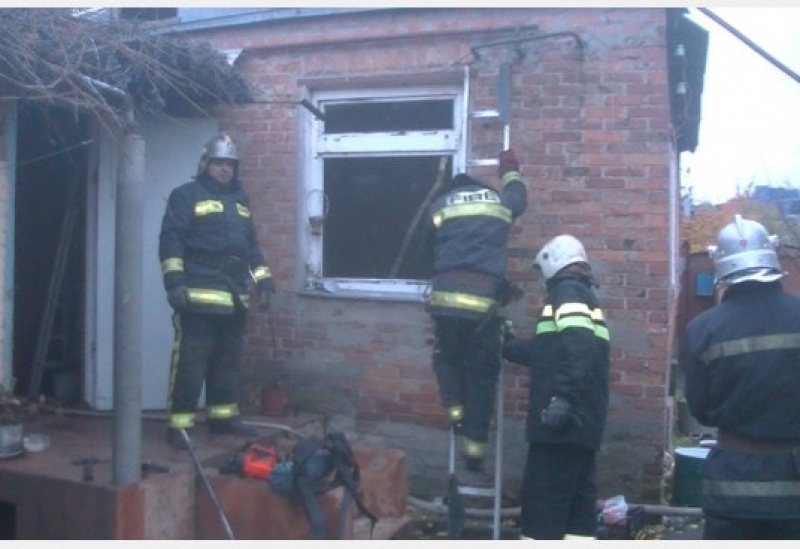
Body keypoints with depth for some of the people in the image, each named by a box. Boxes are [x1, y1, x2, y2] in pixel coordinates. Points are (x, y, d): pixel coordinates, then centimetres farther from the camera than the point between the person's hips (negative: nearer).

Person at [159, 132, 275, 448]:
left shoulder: (240, 201, 21)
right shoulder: (186, 196, 1)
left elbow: (251, 246, 24)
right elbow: (170, 240, -8)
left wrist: (264, 282, 16)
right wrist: (174, 281, -19)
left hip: (234, 297, 7)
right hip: (199, 296, -7)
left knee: (227, 362, 14)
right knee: (190, 362, -7)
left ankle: (223, 417, 24)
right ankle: (180, 425, -1)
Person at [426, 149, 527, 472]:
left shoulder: (440, 207, 17)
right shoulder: (498, 201, 19)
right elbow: (519, 196, 41)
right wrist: (509, 169, 59)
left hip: (445, 298, 1)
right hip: (483, 301, 0)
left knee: (447, 358, 27)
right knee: (482, 372, 10)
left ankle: (455, 411, 9)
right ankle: (474, 446, 12)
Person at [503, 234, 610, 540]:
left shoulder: (566, 292, -5)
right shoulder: (587, 297, 23)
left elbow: (579, 346, -24)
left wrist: (563, 397, -30)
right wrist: (507, 346, 42)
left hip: (563, 422, -9)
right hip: (583, 420, 9)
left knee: (541, 502, -4)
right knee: (579, 501, 10)